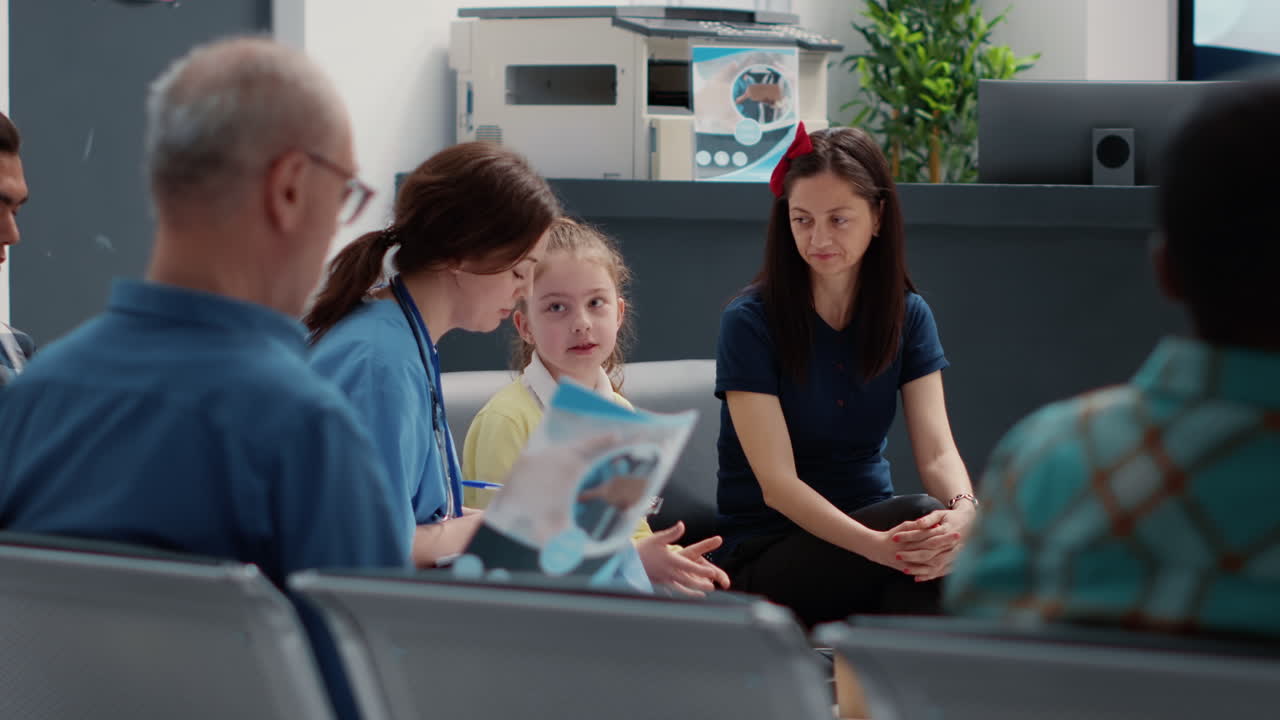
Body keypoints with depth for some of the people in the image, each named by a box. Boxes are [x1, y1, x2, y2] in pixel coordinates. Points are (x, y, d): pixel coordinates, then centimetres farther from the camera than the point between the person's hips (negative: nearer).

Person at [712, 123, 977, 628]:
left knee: (939, 535, -31)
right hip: (765, 554, -4)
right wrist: (876, 545, -36)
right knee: (918, 517, -31)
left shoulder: (907, 316, 4)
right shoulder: (750, 322, -11)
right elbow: (777, 482, -18)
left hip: (874, 523, 4)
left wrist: (962, 510, -33)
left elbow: (937, 451, -8)